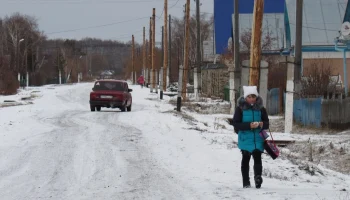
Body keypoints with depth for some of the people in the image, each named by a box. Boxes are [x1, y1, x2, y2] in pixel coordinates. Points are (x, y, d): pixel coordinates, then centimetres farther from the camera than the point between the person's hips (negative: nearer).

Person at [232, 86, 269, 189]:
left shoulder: (261, 108, 5)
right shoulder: (240, 108, -3)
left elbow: (267, 123, 10)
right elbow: (236, 124, -8)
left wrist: (262, 124, -14)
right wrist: (249, 125, -21)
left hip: (258, 139, 1)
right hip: (245, 138, -1)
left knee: (257, 157, -13)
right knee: (245, 159, 8)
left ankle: (258, 176, -19)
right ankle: (246, 182, 14)